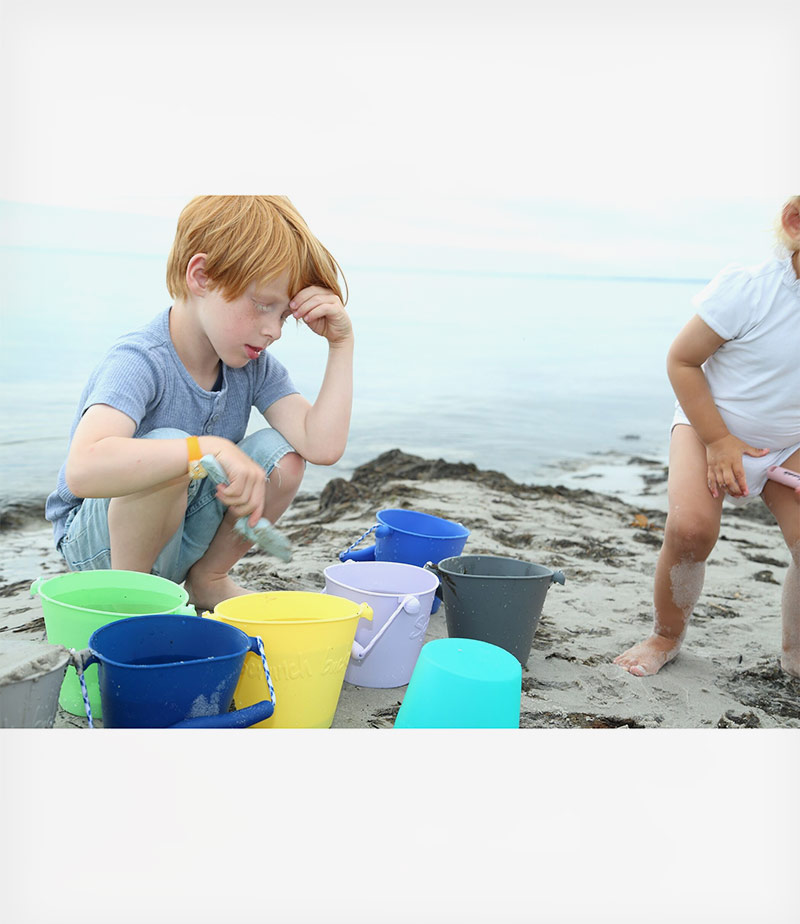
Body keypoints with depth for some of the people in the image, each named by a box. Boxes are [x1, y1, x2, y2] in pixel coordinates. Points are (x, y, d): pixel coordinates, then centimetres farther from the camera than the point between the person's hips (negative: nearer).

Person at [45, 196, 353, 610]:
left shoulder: (254, 365, -7)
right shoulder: (140, 362, -28)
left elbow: (322, 447, -20)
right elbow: (83, 470, -47)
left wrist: (341, 343, -21)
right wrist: (207, 448, -54)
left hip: (183, 538, 6)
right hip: (96, 540, -6)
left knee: (281, 455, -17)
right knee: (169, 446, -35)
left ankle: (207, 579, 6)